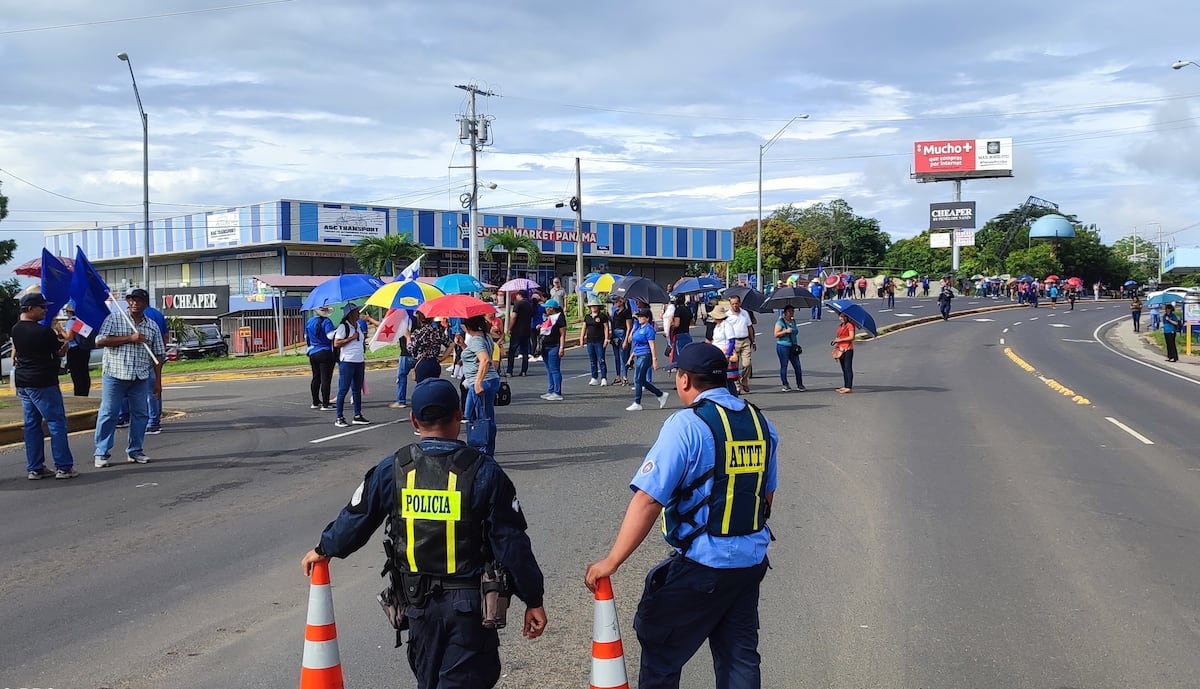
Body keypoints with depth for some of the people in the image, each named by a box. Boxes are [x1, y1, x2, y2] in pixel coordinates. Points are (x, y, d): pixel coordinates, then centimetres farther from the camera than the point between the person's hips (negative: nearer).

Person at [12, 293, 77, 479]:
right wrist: (67, 339, 15)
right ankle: (63, 467, -3)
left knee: (32, 424, 11)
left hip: (22, 383, 8)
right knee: (57, 422, -2)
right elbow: (61, 352, -5)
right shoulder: (44, 331, -17)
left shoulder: (16, 329, 6)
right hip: (43, 383, -8)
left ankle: (34, 468, 12)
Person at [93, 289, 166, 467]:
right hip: (114, 374, -3)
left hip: (141, 378, 3)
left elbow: (157, 356, 11)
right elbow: (100, 340, -12)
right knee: (108, 413, -1)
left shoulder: (152, 326, 9)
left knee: (140, 413, 8)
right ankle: (101, 453, 5)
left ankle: (135, 450, 20)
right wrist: (130, 338, -16)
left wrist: (158, 381, 7)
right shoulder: (114, 319, 1)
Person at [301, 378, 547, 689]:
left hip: (419, 602, 3)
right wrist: (533, 600, 0)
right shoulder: (483, 471, -10)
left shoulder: (392, 469, -3)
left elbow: (355, 520, 8)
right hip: (470, 604, -3)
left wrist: (324, 549, 28)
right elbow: (512, 543, -8)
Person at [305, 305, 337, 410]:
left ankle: (315, 402, 22)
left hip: (313, 353, 7)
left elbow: (306, 338, 19)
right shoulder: (326, 322, -13)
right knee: (325, 379, -4)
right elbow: (331, 335, -26)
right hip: (326, 353, -7)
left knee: (316, 378, 16)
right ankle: (325, 404, -5)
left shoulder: (309, 322, 9)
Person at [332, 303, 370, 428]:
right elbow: (336, 343, -15)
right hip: (347, 362, -8)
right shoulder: (343, 326, -9)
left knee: (357, 389, 11)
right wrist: (351, 338, -16)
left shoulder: (358, 326, 16)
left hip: (359, 361, 8)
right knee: (343, 389, -4)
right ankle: (339, 418, 0)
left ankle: (357, 416, 17)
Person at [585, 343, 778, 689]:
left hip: (701, 565, -7)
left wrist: (611, 562, -17)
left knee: (659, 650, 10)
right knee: (740, 656, 16)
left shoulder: (686, 424, -17)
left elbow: (648, 501, -21)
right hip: (752, 561, 7)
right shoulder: (760, 422, 4)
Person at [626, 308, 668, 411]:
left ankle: (637, 404, 2)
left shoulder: (648, 329, -11)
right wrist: (632, 355, 23)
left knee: (638, 380, -6)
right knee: (642, 381, 10)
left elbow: (652, 345, -15)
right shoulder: (638, 327, 14)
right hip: (638, 356, 9)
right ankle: (661, 395, 22)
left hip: (645, 356, -9)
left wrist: (655, 360, -18)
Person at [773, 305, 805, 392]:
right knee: (784, 366, 1)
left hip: (793, 347, 6)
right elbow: (776, 334, -12)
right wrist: (786, 331, -21)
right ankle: (785, 385, 9)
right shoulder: (780, 322, -6)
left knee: (797, 366, 0)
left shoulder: (793, 321, 14)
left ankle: (799, 384, 6)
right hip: (783, 346, -6)